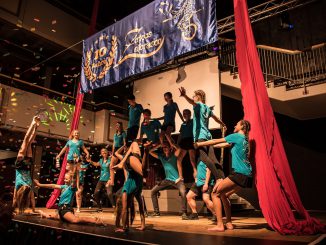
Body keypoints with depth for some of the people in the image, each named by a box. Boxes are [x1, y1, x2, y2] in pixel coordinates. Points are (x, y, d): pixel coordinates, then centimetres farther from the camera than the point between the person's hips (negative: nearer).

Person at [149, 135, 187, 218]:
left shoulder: (174, 155, -11)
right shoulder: (161, 156, 2)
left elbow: (178, 148, -32)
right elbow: (150, 151, 6)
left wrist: (167, 136, -29)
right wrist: (159, 145, -8)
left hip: (177, 179, -6)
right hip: (167, 180, 6)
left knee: (183, 193, -33)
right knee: (153, 191, 6)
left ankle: (184, 212, -15)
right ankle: (156, 212, 16)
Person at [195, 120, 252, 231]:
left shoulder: (237, 136, -3)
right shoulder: (245, 139, 21)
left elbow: (215, 141, 0)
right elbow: (224, 145, 28)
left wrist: (199, 144, 9)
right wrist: (207, 145, 32)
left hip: (239, 173, -9)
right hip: (246, 175, 9)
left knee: (215, 193, -5)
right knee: (223, 194, 18)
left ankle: (220, 225, -8)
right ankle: (229, 223, 17)